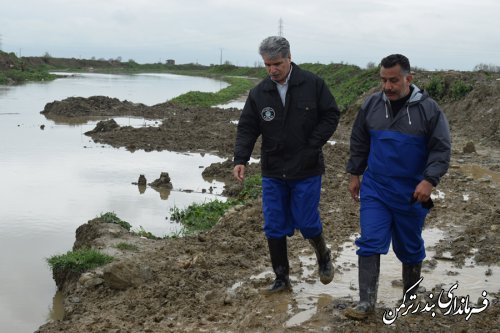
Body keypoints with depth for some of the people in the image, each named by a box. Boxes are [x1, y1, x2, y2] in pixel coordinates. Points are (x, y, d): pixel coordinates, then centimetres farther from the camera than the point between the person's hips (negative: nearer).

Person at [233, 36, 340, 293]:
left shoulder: (313, 84, -6)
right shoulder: (259, 93, 0)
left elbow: (331, 116, -2)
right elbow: (247, 129, 2)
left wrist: (312, 146, -11)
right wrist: (240, 159, -12)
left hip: (306, 170, -3)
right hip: (273, 171, 3)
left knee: (306, 222, 0)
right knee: (274, 228, 5)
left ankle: (323, 256, 33)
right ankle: (281, 279, 19)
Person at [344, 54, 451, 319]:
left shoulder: (428, 109, -10)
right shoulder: (372, 104, -1)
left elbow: (441, 149, -9)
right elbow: (359, 142, 11)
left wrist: (429, 180, -20)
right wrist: (355, 174, 11)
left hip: (411, 194, -1)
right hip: (374, 190, 2)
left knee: (409, 247, 13)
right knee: (370, 243, -7)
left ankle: (411, 298, 33)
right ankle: (366, 303, -1)